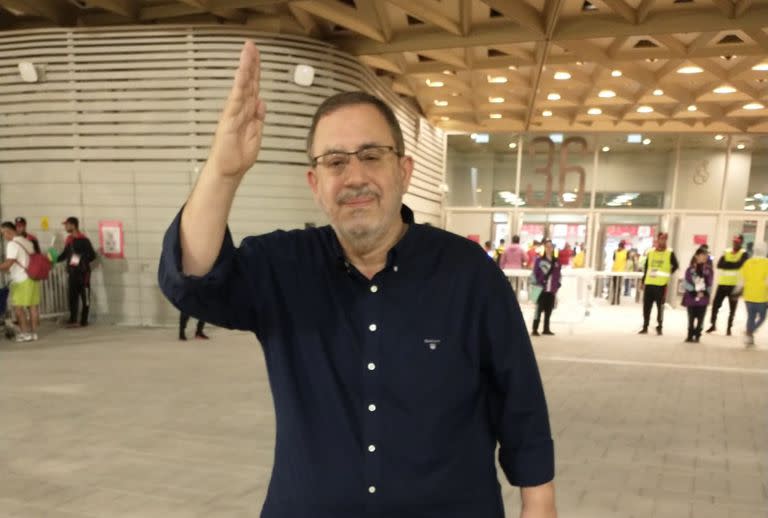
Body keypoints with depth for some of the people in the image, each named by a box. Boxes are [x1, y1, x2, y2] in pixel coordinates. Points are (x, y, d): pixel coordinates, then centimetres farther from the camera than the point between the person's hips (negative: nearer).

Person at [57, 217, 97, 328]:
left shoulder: (84, 240, -10)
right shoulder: (69, 239, 10)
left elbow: (92, 255, -10)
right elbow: (65, 254, 20)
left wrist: (82, 262, -20)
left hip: (83, 272, -6)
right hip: (72, 272, 6)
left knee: (85, 297, 2)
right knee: (72, 296, 6)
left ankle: (83, 321, 9)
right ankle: (73, 319, 12)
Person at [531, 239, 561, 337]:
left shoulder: (556, 261, 11)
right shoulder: (539, 260, -2)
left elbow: (558, 275, 15)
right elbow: (535, 274, -4)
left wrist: (557, 287, 7)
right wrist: (537, 285, -11)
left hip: (552, 290, 5)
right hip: (541, 289, -4)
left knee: (549, 310, 11)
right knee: (539, 309, -6)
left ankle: (546, 329, 21)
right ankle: (535, 330, -3)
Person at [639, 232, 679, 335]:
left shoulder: (670, 253, -1)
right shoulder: (650, 252, 9)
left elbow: (676, 266, 5)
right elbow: (646, 268, 11)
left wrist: (667, 274, -2)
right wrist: (643, 282, 10)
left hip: (661, 284, -3)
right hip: (649, 283, 4)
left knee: (660, 306, 1)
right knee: (646, 306, 6)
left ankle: (659, 327, 11)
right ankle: (645, 327, 15)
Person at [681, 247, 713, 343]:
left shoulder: (708, 269, 2)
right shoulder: (690, 269, -2)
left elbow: (709, 284, 3)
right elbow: (686, 283, -4)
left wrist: (704, 292, -11)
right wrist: (695, 292, -12)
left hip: (703, 298, 1)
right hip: (691, 297, -1)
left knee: (700, 318, 2)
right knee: (691, 317, 5)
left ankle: (697, 336, 13)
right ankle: (690, 336, 16)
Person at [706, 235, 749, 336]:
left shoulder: (744, 254, 0)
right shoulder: (726, 252, 10)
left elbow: (739, 265, -19)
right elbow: (719, 264, -5)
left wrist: (727, 264, -11)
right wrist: (733, 264, -14)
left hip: (735, 285, -3)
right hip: (722, 283, 3)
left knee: (732, 308, 5)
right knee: (715, 304, 1)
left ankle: (729, 328, 15)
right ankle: (713, 325, 14)